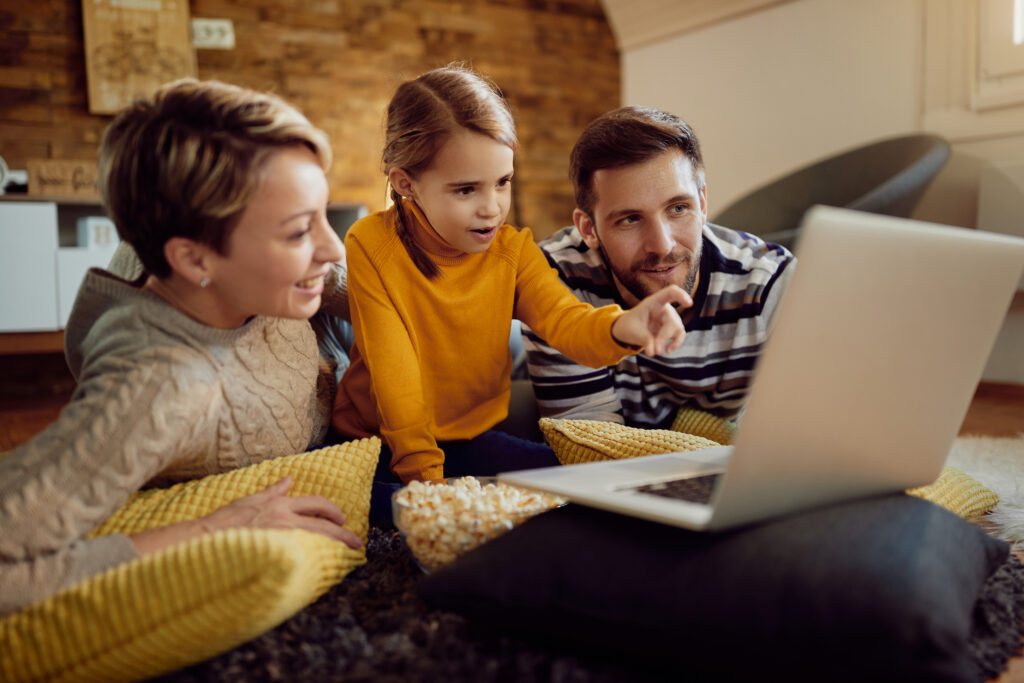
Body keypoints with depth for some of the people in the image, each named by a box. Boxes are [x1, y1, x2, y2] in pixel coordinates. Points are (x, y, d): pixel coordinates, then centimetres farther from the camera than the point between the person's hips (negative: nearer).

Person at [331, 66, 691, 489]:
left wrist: (620, 328, -43)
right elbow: (393, 369, -15)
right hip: (380, 441, -4)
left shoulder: (513, 249, -3)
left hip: (474, 434, 4)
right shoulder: (371, 245, -14)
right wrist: (422, 472, -20)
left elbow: (564, 319, -19)